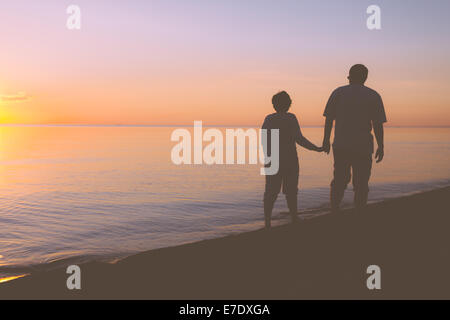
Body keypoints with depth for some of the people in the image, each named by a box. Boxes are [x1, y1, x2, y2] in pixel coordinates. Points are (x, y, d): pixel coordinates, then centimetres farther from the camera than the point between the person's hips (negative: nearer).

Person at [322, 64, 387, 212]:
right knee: (361, 183, 6)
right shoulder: (373, 96, 1)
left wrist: (326, 141, 8)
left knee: (339, 180, 12)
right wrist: (381, 147, 1)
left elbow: (328, 119, 1)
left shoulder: (338, 93, 3)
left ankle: (334, 211, 8)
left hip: (340, 146, 1)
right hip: (363, 147, -1)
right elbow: (378, 125, -4)